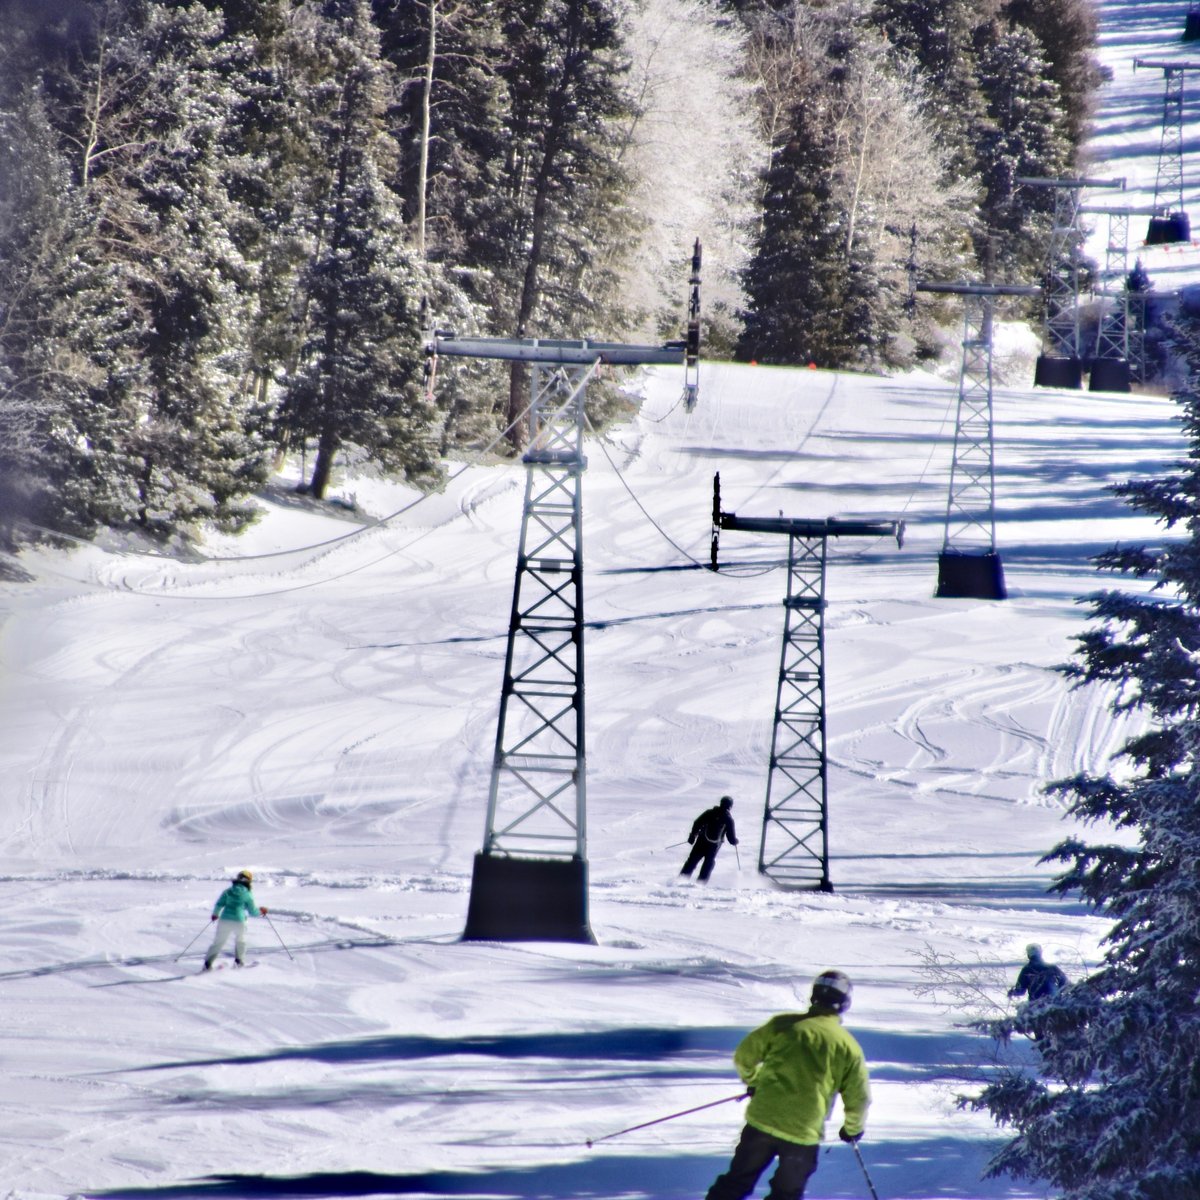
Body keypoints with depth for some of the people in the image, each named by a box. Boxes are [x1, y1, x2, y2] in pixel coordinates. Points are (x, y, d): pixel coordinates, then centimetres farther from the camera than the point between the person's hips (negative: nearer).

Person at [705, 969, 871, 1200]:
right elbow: (858, 1098, 4)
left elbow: (744, 1056, 5)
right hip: (804, 1134, -1)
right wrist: (853, 1128, 24)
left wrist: (753, 1080, 27)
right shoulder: (848, 1047, 0)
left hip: (763, 1120, 1)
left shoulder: (783, 1024, 0)